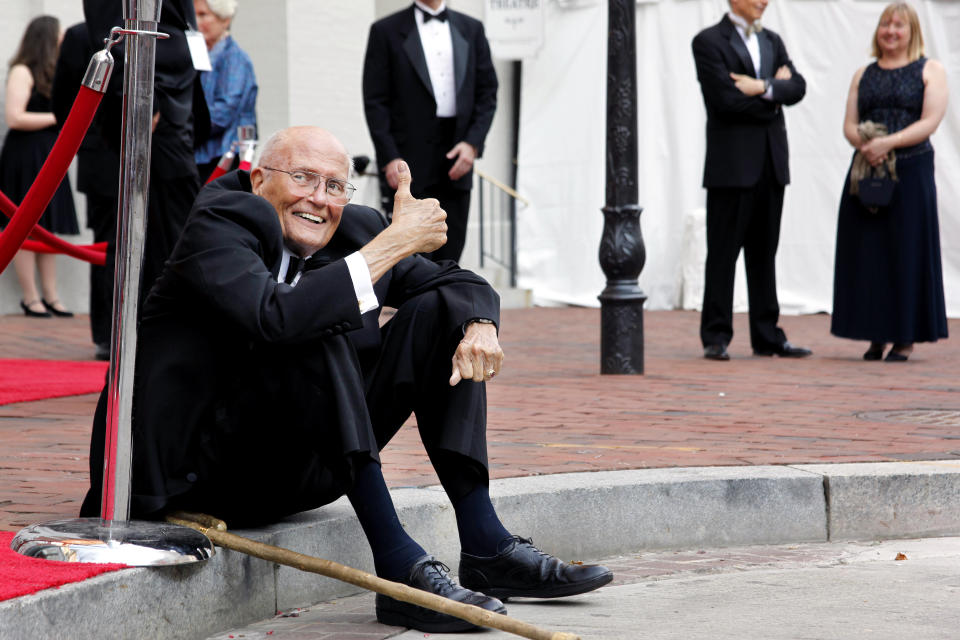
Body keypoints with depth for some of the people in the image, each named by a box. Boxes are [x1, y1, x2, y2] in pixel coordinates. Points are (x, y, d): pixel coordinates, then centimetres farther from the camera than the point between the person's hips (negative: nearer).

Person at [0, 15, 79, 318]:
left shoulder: (49, 73, 17)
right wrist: (57, 118, -14)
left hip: (48, 156, 9)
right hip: (25, 157, -9)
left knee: (47, 228, 8)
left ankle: (50, 296, 10)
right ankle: (31, 298, -2)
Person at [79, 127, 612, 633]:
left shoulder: (353, 230, 5)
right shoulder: (218, 223, -14)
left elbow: (459, 282, 12)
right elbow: (276, 317, -33)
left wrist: (480, 324, -12)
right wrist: (394, 242, -28)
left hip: (295, 473, 8)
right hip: (202, 469, -7)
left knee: (438, 312, 0)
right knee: (315, 327, -29)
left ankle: (484, 546, -8)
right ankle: (399, 568, -33)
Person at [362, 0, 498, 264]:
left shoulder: (471, 29, 12)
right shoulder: (386, 31, 2)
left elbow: (487, 93, 11)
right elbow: (375, 101, -1)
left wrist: (473, 143, -4)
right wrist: (389, 158, -11)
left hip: (456, 163, 3)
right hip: (409, 165, -3)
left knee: (449, 258, 4)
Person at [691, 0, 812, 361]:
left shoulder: (772, 42, 16)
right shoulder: (709, 42, -4)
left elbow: (797, 87, 4)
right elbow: (725, 98, -15)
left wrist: (763, 87, -14)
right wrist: (775, 92, -4)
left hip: (770, 163, 6)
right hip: (732, 163, -6)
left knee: (764, 252, 10)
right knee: (723, 252, -2)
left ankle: (767, 337, 13)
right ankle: (716, 338, 1)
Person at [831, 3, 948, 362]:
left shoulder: (930, 71, 4)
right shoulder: (864, 75, 16)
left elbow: (930, 121, -8)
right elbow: (849, 124, 9)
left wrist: (888, 143, -19)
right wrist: (863, 144, -13)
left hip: (911, 171, -4)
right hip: (866, 171, 4)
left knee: (906, 249, -4)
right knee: (867, 251, 1)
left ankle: (906, 338, 2)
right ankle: (876, 336, 8)